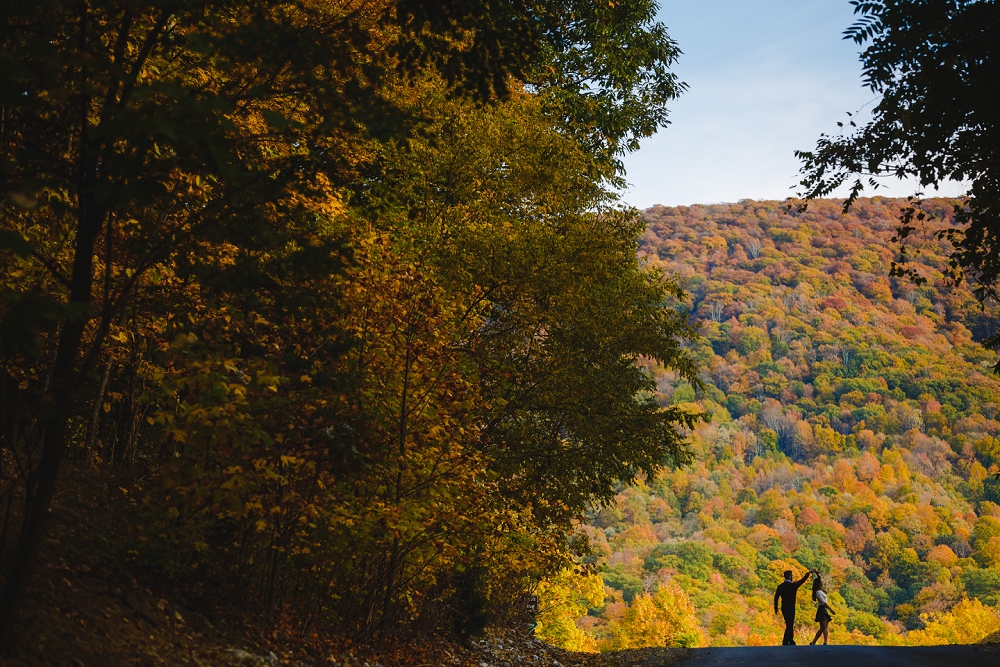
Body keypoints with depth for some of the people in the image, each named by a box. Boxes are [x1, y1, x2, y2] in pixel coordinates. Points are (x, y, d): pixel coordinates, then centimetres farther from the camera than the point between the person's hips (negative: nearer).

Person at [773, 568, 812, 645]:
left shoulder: (780, 586, 2)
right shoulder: (793, 585, -10)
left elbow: (776, 597, 2)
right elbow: (802, 580, 3)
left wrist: (776, 608, 11)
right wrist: (808, 573, 16)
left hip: (784, 608, 6)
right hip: (791, 608, -6)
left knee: (790, 624, 17)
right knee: (790, 625, -3)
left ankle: (791, 641, 24)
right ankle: (785, 642, -10)